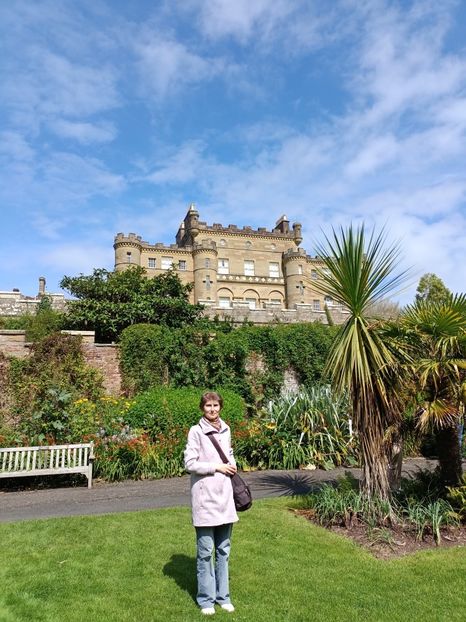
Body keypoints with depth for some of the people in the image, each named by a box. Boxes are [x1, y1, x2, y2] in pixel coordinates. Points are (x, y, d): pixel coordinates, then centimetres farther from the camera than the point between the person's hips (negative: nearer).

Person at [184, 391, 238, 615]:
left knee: (223, 550, 16)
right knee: (206, 552, 6)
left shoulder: (225, 430, 7)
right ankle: (206, 599, 24)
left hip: (225, 496, 5)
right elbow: (190, 463, -13)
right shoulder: (196, 431, -11)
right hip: (205, 498, -5)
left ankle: (222, 596, 30)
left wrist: (232, 464, 2)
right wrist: (217, 467, -14)